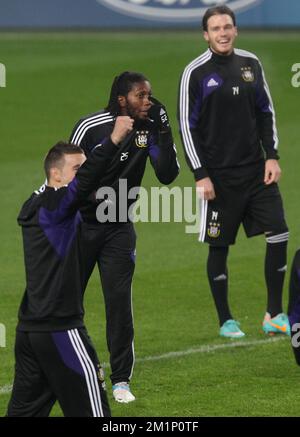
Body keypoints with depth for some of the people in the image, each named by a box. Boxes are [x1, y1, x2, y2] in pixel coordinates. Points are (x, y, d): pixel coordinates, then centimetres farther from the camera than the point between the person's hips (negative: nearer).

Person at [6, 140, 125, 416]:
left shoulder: (36, 205, 13)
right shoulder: (55, 205, -14)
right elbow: (84, 181, -30)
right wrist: (114, 140, -40)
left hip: (29, 329, 9)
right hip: (60, 329, -9)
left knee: (24, 409, 11)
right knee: (90, 407, -4)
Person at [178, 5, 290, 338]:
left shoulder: (250, 64, 7)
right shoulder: (195, 73, -7)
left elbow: (266, 113, 14)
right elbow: (187, 126, -6)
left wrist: (272, 156, 4)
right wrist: (200, 175, -10)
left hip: (256, 171, 4)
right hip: (218, 176, -4)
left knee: (278, 235, -5)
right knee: (219, 247, 2)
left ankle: (274, 316, 5)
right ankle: (226, 321, 15)